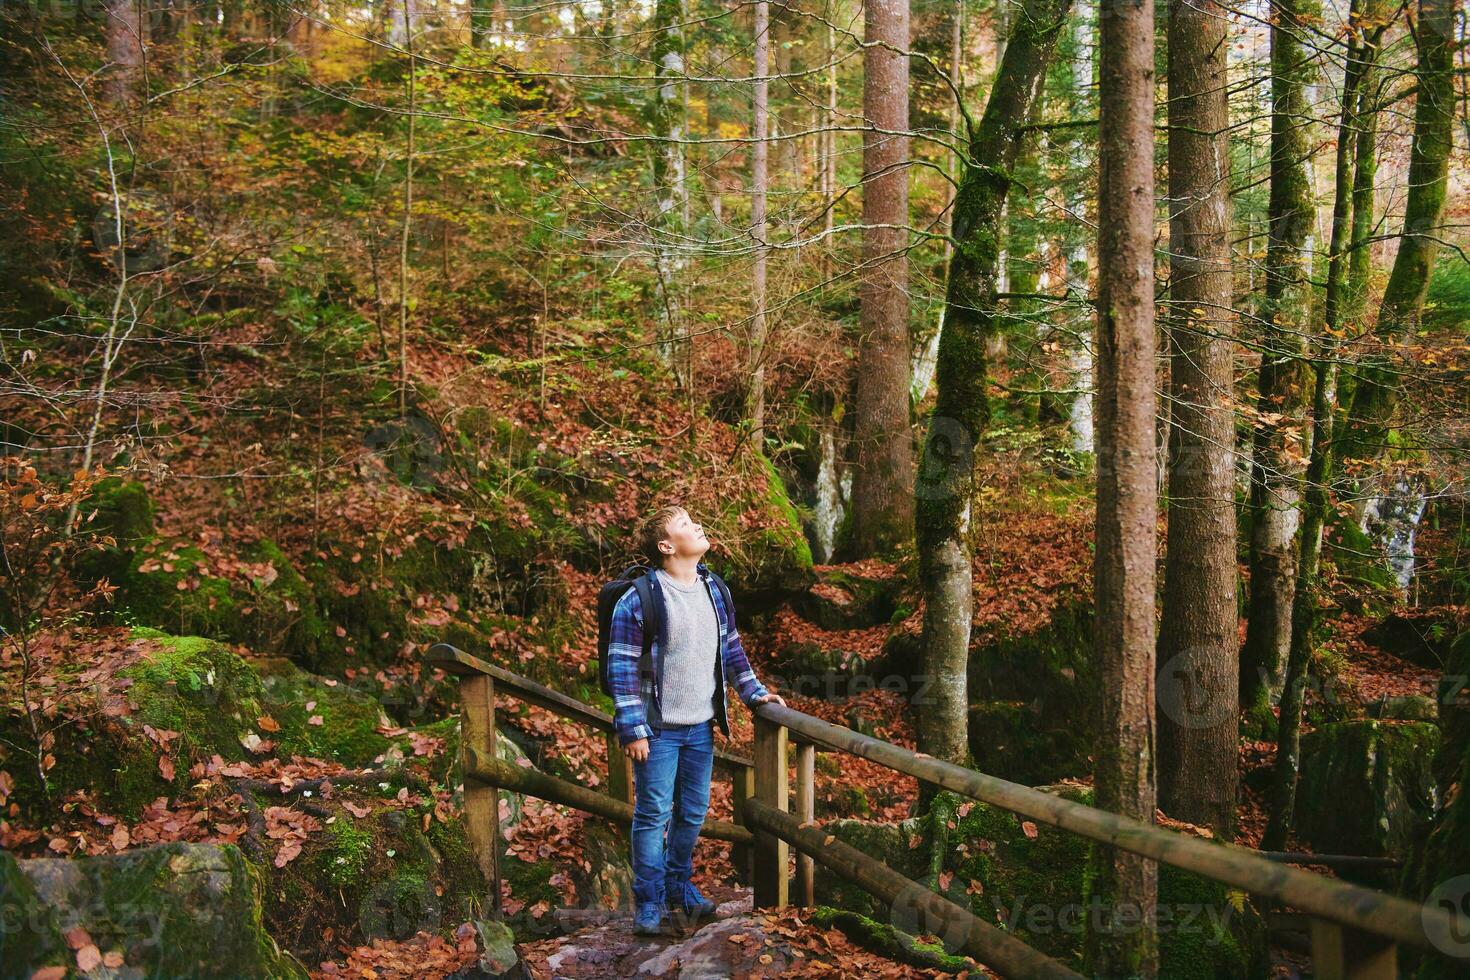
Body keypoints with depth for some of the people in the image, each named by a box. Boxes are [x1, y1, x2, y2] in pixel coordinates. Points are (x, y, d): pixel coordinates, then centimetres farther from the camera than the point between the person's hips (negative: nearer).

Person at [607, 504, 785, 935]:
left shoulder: (714, 590, 7)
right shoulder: (638, 599, -14)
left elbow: (731, 648, 19)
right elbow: (621, 667, -13)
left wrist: (754, 692, 14)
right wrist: (633, 729, -16)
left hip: (701, 726, 6)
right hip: (658, 729, -6)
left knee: (693, 811, 15)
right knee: (653, 814, 1)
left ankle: (679, 887, 32)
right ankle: (649, 903, 14)